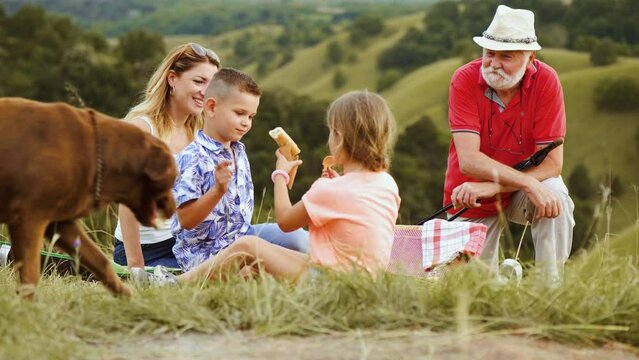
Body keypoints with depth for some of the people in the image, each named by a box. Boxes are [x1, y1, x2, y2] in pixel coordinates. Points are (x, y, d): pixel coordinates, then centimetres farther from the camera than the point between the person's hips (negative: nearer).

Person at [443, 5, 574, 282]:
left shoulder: (546, 80, -18)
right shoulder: (464, 80, -20)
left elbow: (552, 164, -20)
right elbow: (468, 160, -28)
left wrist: (492, 187, -32)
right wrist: (529, 184, -39)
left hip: (519, 195, 0)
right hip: (472, 206, 0)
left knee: (555, 198, -31)